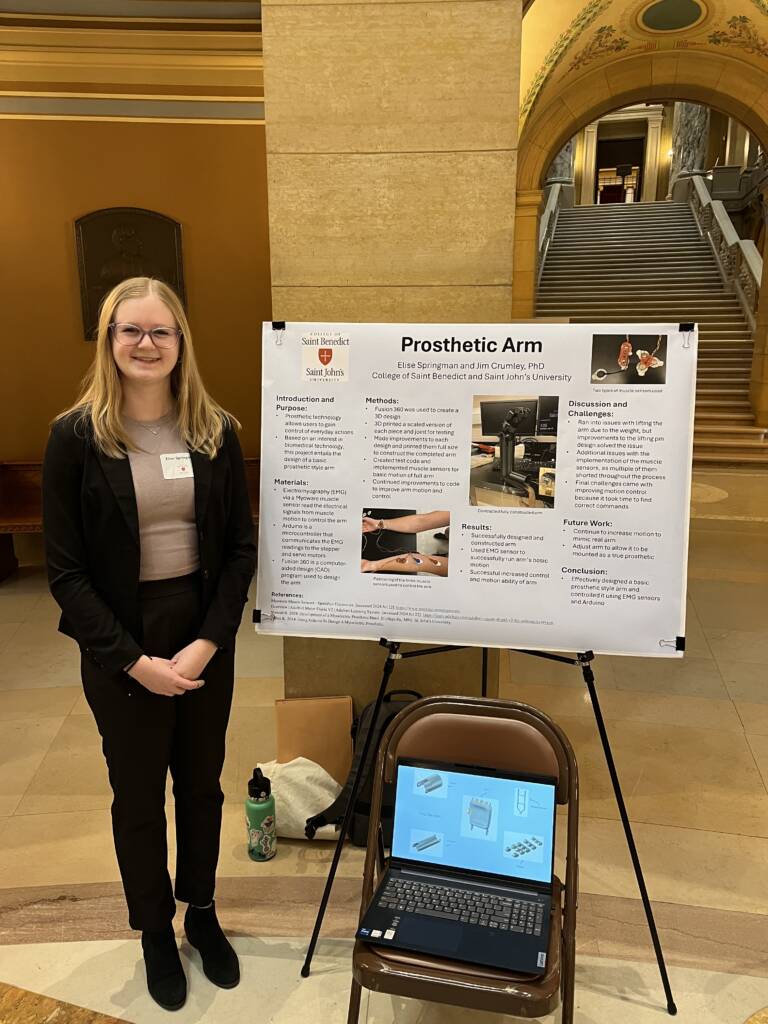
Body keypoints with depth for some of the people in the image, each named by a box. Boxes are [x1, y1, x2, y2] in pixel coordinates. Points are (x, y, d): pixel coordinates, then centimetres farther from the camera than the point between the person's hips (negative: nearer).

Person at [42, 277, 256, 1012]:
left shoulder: (215, 430, -2)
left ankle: (202, 912, 44)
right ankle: (155, 929, 41)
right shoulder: (75, 436, -9)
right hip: (121, 649, -2)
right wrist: (134, 659, -15)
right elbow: (65, 571, -9)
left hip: (205, 637, 2)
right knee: (138, 795, 16)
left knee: (201, 783, 18)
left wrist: (208, 642, -12)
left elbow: (241, 548, -1)